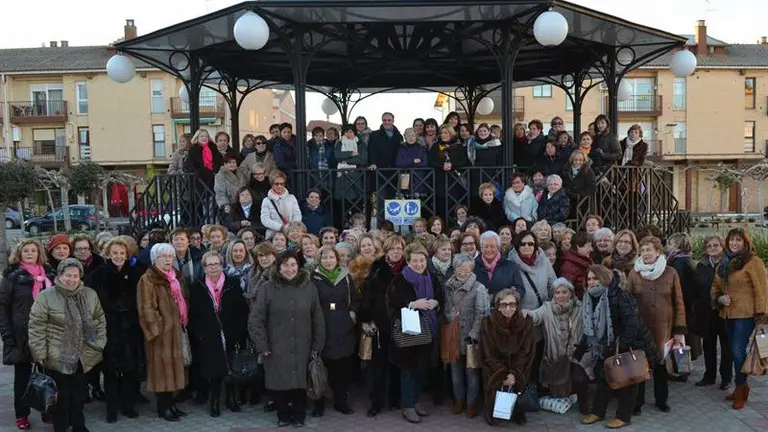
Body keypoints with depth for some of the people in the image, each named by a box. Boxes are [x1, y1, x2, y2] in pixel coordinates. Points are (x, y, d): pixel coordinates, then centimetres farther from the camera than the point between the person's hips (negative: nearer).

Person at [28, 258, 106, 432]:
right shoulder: (45, 297, -11)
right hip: (57, 357, -4)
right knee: (61, 395, 5)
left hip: (83, 357, 4)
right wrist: (40, 354, -11)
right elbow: (36, 327, -9)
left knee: (79, 394, 15)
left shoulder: (90, 295, 2)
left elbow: (100, 320, 11)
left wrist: (99, 343, 5)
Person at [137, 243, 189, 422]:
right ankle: (163, 407, 8)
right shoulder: (147, 279, -9)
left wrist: (183, 323, 14)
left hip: (175, 329, 7)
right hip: (161, 331, -7)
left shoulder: (176, 277, 14)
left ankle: (170, 403, 22)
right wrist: (158, 328, -18)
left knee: (173, 365, 12)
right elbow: (147, 308, -16)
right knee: (162, 367, -1)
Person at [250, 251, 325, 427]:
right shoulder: (268, 288, -5)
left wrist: (317, 345, 2)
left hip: (301, 349, 1)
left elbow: (318, 319, 4)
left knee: (300, 382, 7)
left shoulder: (309, 287, 0)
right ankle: (283, 415, 29)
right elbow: (255, 319, -4)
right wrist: (262, 345, -7)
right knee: (279, 382, 7)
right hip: (277, 348, -1)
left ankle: (298, 416, 28)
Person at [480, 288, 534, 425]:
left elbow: (526, 352, -7)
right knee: (494, 386, -18)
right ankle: (491, 413, 9)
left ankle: (518, 412, 11)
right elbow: (489, 355, -11)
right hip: (494, 367, -1)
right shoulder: (488, 323, -16)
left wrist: (515, 374, -18)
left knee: (518, 384, -17)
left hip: (518, 367, 1)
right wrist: (503, 375, -19)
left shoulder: (526, 322, -12)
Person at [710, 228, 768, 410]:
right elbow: (715, 287, 18)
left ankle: (740, 391, 7)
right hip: (728, 313, 7)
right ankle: (742, 387, 26)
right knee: (734, 351, 12)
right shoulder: (724, 262, 12)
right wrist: (719, 298, -3)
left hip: (745, 314, -7)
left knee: (738, 351, -8)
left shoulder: (753, 261, -8)